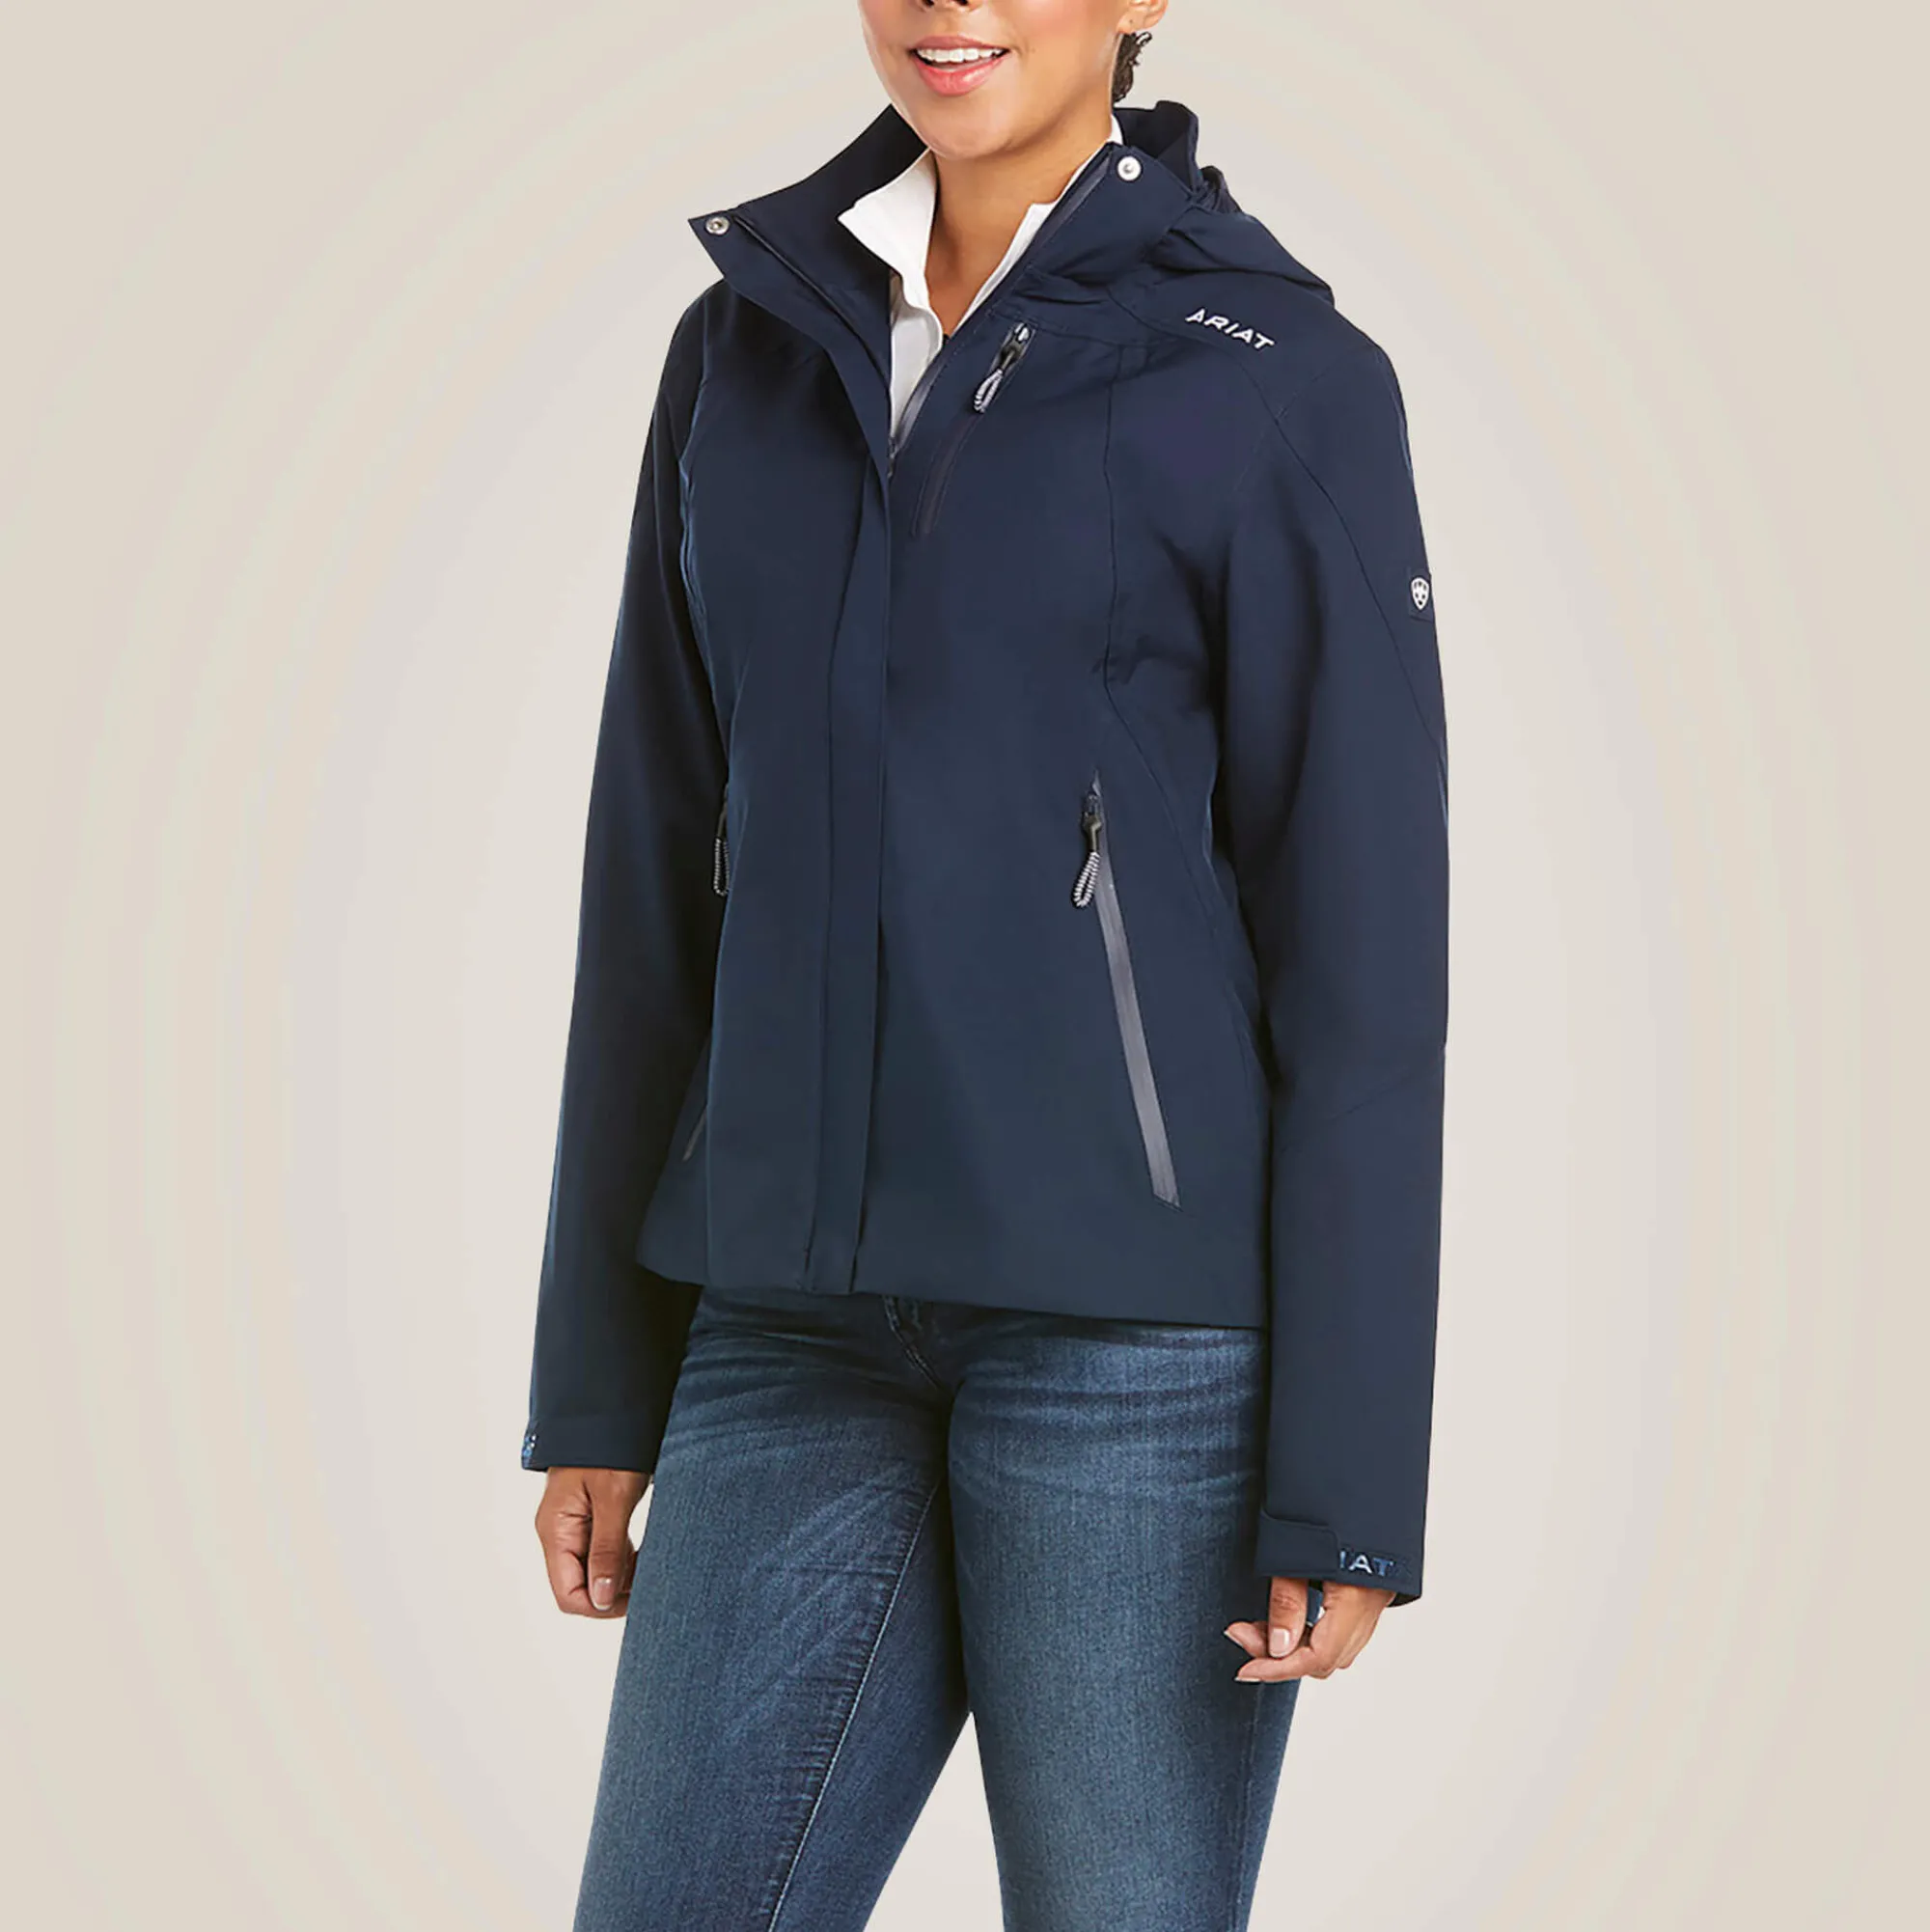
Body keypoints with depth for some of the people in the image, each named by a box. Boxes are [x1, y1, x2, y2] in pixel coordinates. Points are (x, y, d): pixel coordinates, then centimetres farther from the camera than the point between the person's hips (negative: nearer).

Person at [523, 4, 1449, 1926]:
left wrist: (1350, 1485, -8)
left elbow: (1360, 960, -5)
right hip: (795, 1329, 4)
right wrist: (596, 1387, 11)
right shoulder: (747, 346, 11)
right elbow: (661, 884, 13)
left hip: (1145, 1338, -4)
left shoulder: (1280, 376, -3)